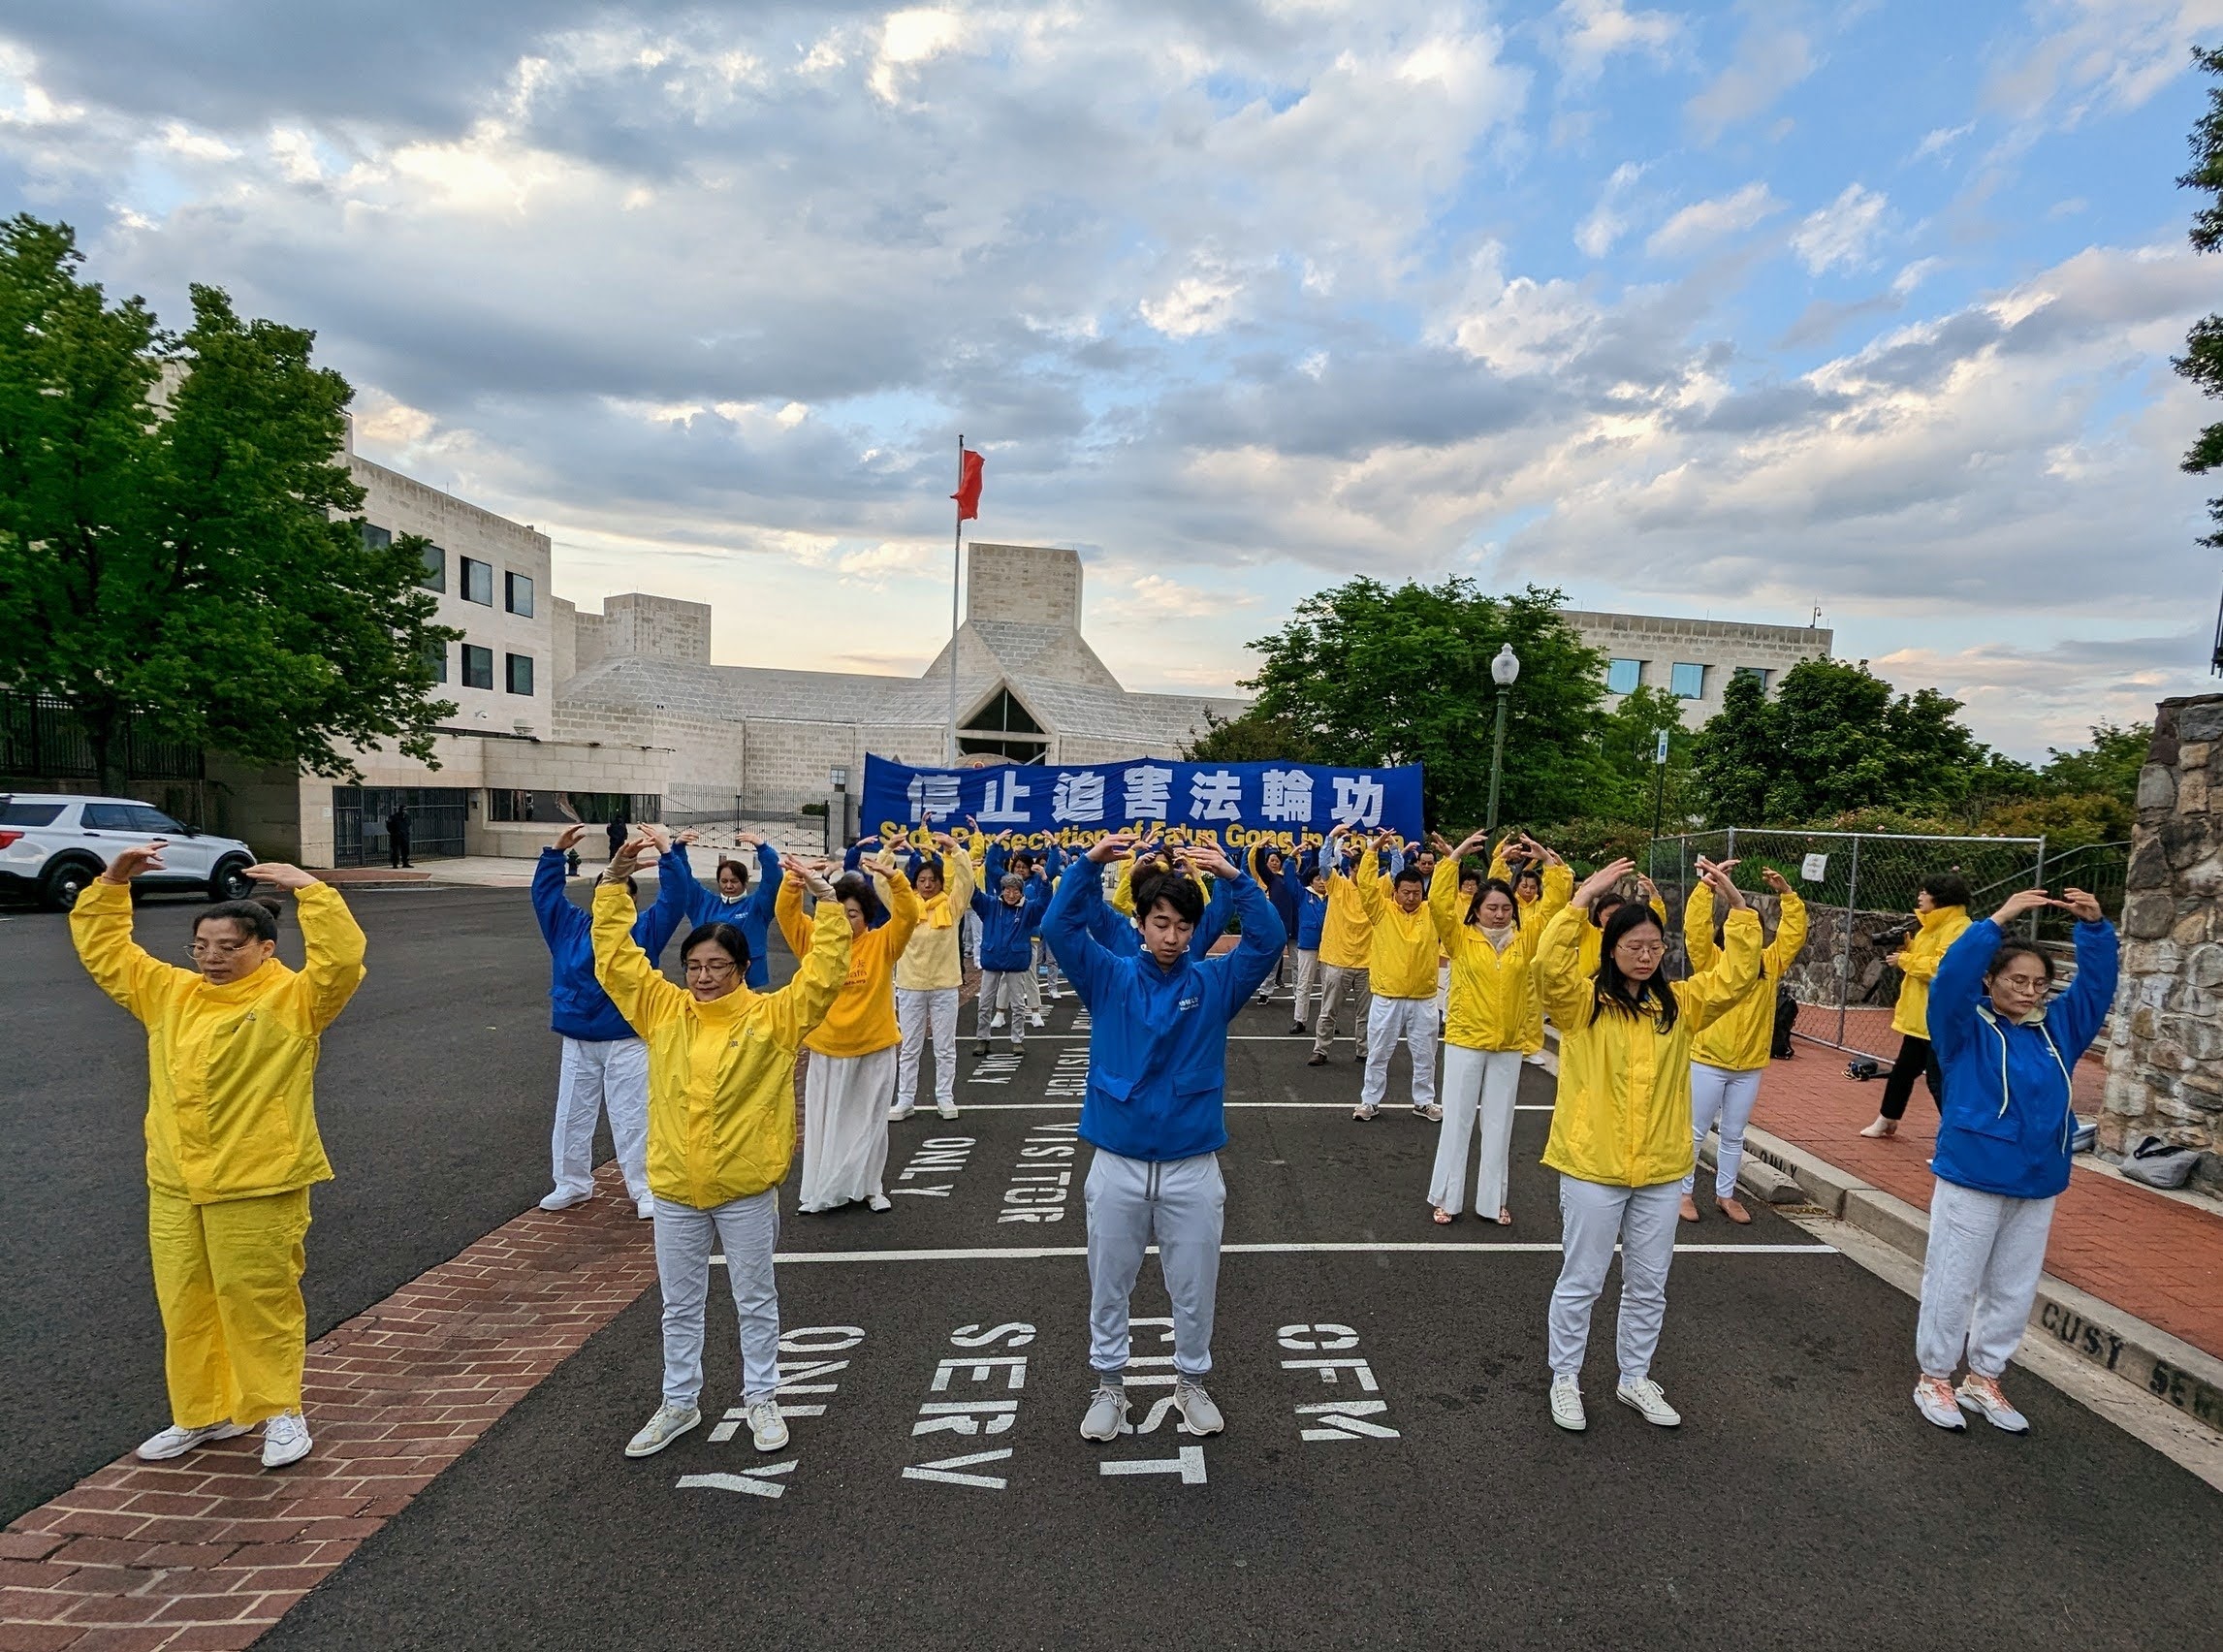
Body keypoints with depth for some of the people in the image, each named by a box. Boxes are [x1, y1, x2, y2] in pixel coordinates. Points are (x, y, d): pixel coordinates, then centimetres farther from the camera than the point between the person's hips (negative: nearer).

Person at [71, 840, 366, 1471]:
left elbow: (341, 959, -26)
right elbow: (103, 950, 18)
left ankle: (280, 1411, 20)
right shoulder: (168, 992, 11)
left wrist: (308, 889, -26)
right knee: (184, 1305, 15)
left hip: (258, 1187, -6)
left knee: (259, 1301, 3)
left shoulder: (292, 998, -9)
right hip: (174, 1186, 6)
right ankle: (203, 1413, 32)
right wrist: (112, 882, 8)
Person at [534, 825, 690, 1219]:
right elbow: (544, 893, 11)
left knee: (633, 1118, 2)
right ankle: (572, 1184, 30)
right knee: (572, 1116, 14)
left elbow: (674, 901, -10)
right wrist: (556, 852, 2)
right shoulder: (571, 927, 6)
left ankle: (644, 1190, 11)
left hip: (627, 1043, -4)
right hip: (577, 1042, 4)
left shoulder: (642, 932, -2)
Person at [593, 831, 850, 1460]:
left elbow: (824, 973, -16)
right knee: (680, 1306, 19)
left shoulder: (772, 1016, -9)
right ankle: (678, 1404, 38)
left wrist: (825, 900, -22)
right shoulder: (663, 1010, -1)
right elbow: (616, 955, -1)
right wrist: (616, 880, -8)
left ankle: (760, 1399, 33)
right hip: (675, 1186, 3)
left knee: (756, 1302, 14)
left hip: (746, 1189, -2)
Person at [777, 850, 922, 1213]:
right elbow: (787, 914, -12)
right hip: (826, 1051, 1)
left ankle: (870, 1186, 28)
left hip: (874, 1050, -1)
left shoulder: (881, 943, -6)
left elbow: (908, 915, -19)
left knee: (869, 1121, 13)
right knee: (823, 1123, 11)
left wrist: (894, 878, -35)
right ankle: (819, 1191, 24)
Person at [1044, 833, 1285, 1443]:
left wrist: (1234, 877, -27)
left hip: (1193, 1166, 0)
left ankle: (1191, 1382, 37)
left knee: (1194, 1289, 15)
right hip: (1116, 1163, 0)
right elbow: (1058, 928, -14)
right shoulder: (1109, 977, -2)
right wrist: (1088, 864, -26)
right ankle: (1109, 1385, 35)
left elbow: (1269, 939, -14)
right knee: (1108, 1286, 15)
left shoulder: (1215, 982, -2)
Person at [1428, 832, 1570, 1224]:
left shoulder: (1524, 939, 2)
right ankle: (1447, 1197, 16)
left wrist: (1551, 859, -9)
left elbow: (1554, 903, 0)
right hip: (1465, 1041, -3)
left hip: (1510, 1044, 3)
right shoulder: (1461, 939, -6)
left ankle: (1494, 1199, 23)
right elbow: (1439, 902, -18)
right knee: (1457, 1121, 6)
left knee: (1499, 1124, 12)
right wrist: (1456, 854, -20)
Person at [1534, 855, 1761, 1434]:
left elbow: (1738, 974, 0)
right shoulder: (1583, 1002, -9)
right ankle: (1565, 1379, 27)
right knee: (1581, 1281, 9)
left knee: (1649, 1285, 18)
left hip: (1662, 1168, 4)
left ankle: (1635, 1378, 37)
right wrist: (1583, 898, -30)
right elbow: (1550, 964, -27)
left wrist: (1735, 903, -10)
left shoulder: (1679, 1004, 4)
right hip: (1592, 1165, -4)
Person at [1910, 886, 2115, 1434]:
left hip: (2038, 1184, 6)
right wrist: (1998, 922, -31)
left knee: (2014, 1291, 16)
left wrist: (2094, 926, -15)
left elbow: (2098, 983, 1)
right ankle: (1934, 1379, 18)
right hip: (1972, 1179, -5)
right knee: (1953, 1285, 5)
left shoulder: (2057, 1028, 7)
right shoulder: (1967, 1027, -8)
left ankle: (1983, 1380, 31)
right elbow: (1950, 978, -25)